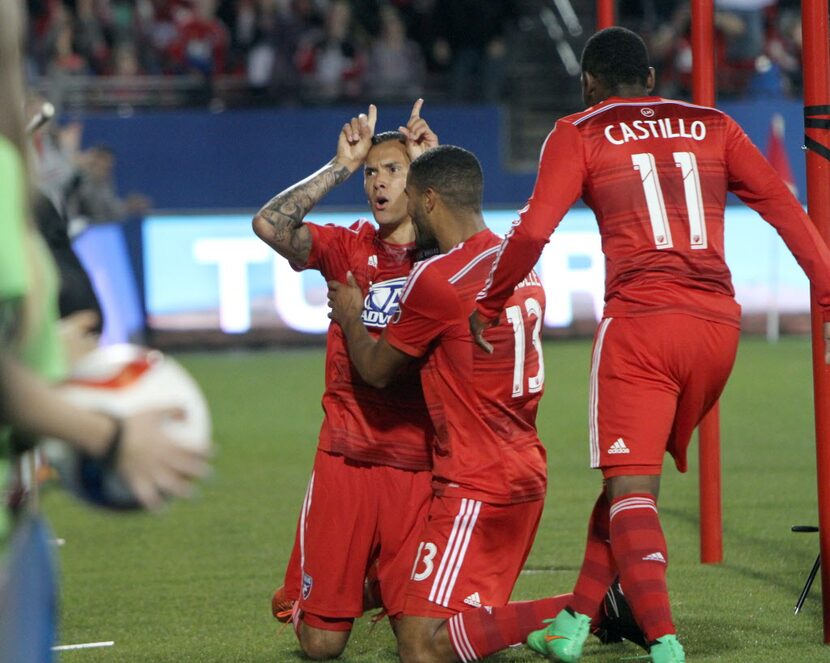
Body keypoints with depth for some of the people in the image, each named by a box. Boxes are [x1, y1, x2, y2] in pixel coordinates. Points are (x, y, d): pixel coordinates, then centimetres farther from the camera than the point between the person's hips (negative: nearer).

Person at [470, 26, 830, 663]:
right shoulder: (713, 127, 17)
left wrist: (488, 307, 4)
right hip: (718, 326, 5)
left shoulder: (580, 134, 5)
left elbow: (534, 229, -5)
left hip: (640, 324, -5)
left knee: (631, 487, -7)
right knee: (632, 477, 18)